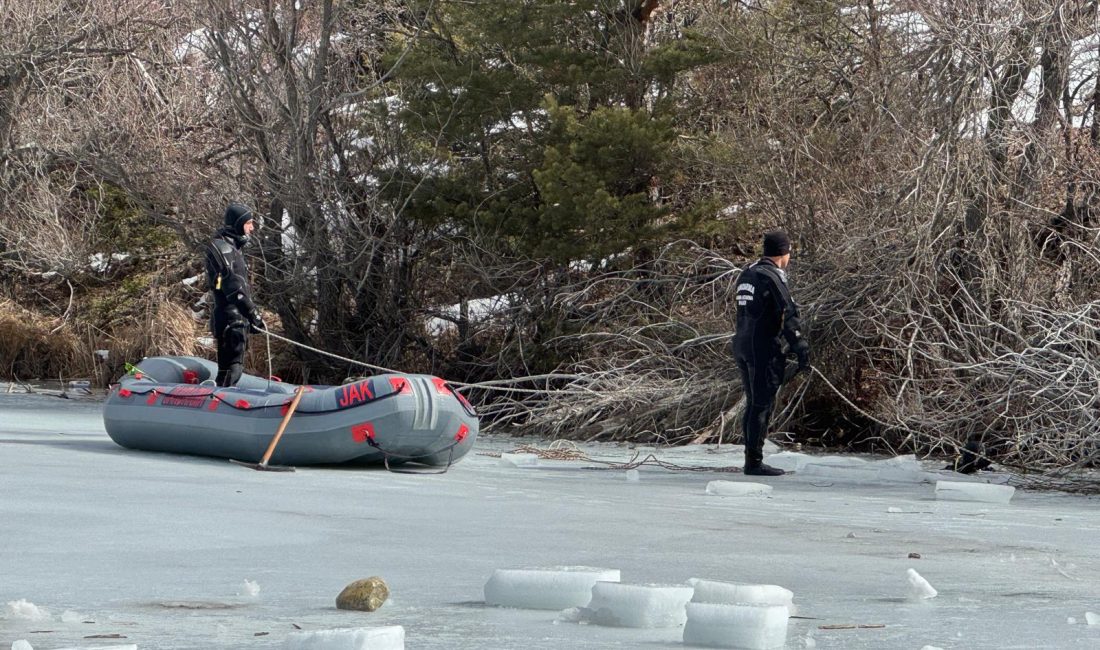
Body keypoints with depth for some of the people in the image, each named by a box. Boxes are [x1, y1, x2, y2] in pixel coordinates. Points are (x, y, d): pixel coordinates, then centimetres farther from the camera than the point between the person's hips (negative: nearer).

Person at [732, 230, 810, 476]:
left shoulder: (746, 274, 14)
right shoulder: (772, 277, -13)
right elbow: (788, 315, -17)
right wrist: (801, 349, -15)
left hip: (741, 345, 9)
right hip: (764, 349, -9)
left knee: (754, 403, 14)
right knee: (762, 405, -5)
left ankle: (751, 458, 17)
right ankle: (754, 462, -5)